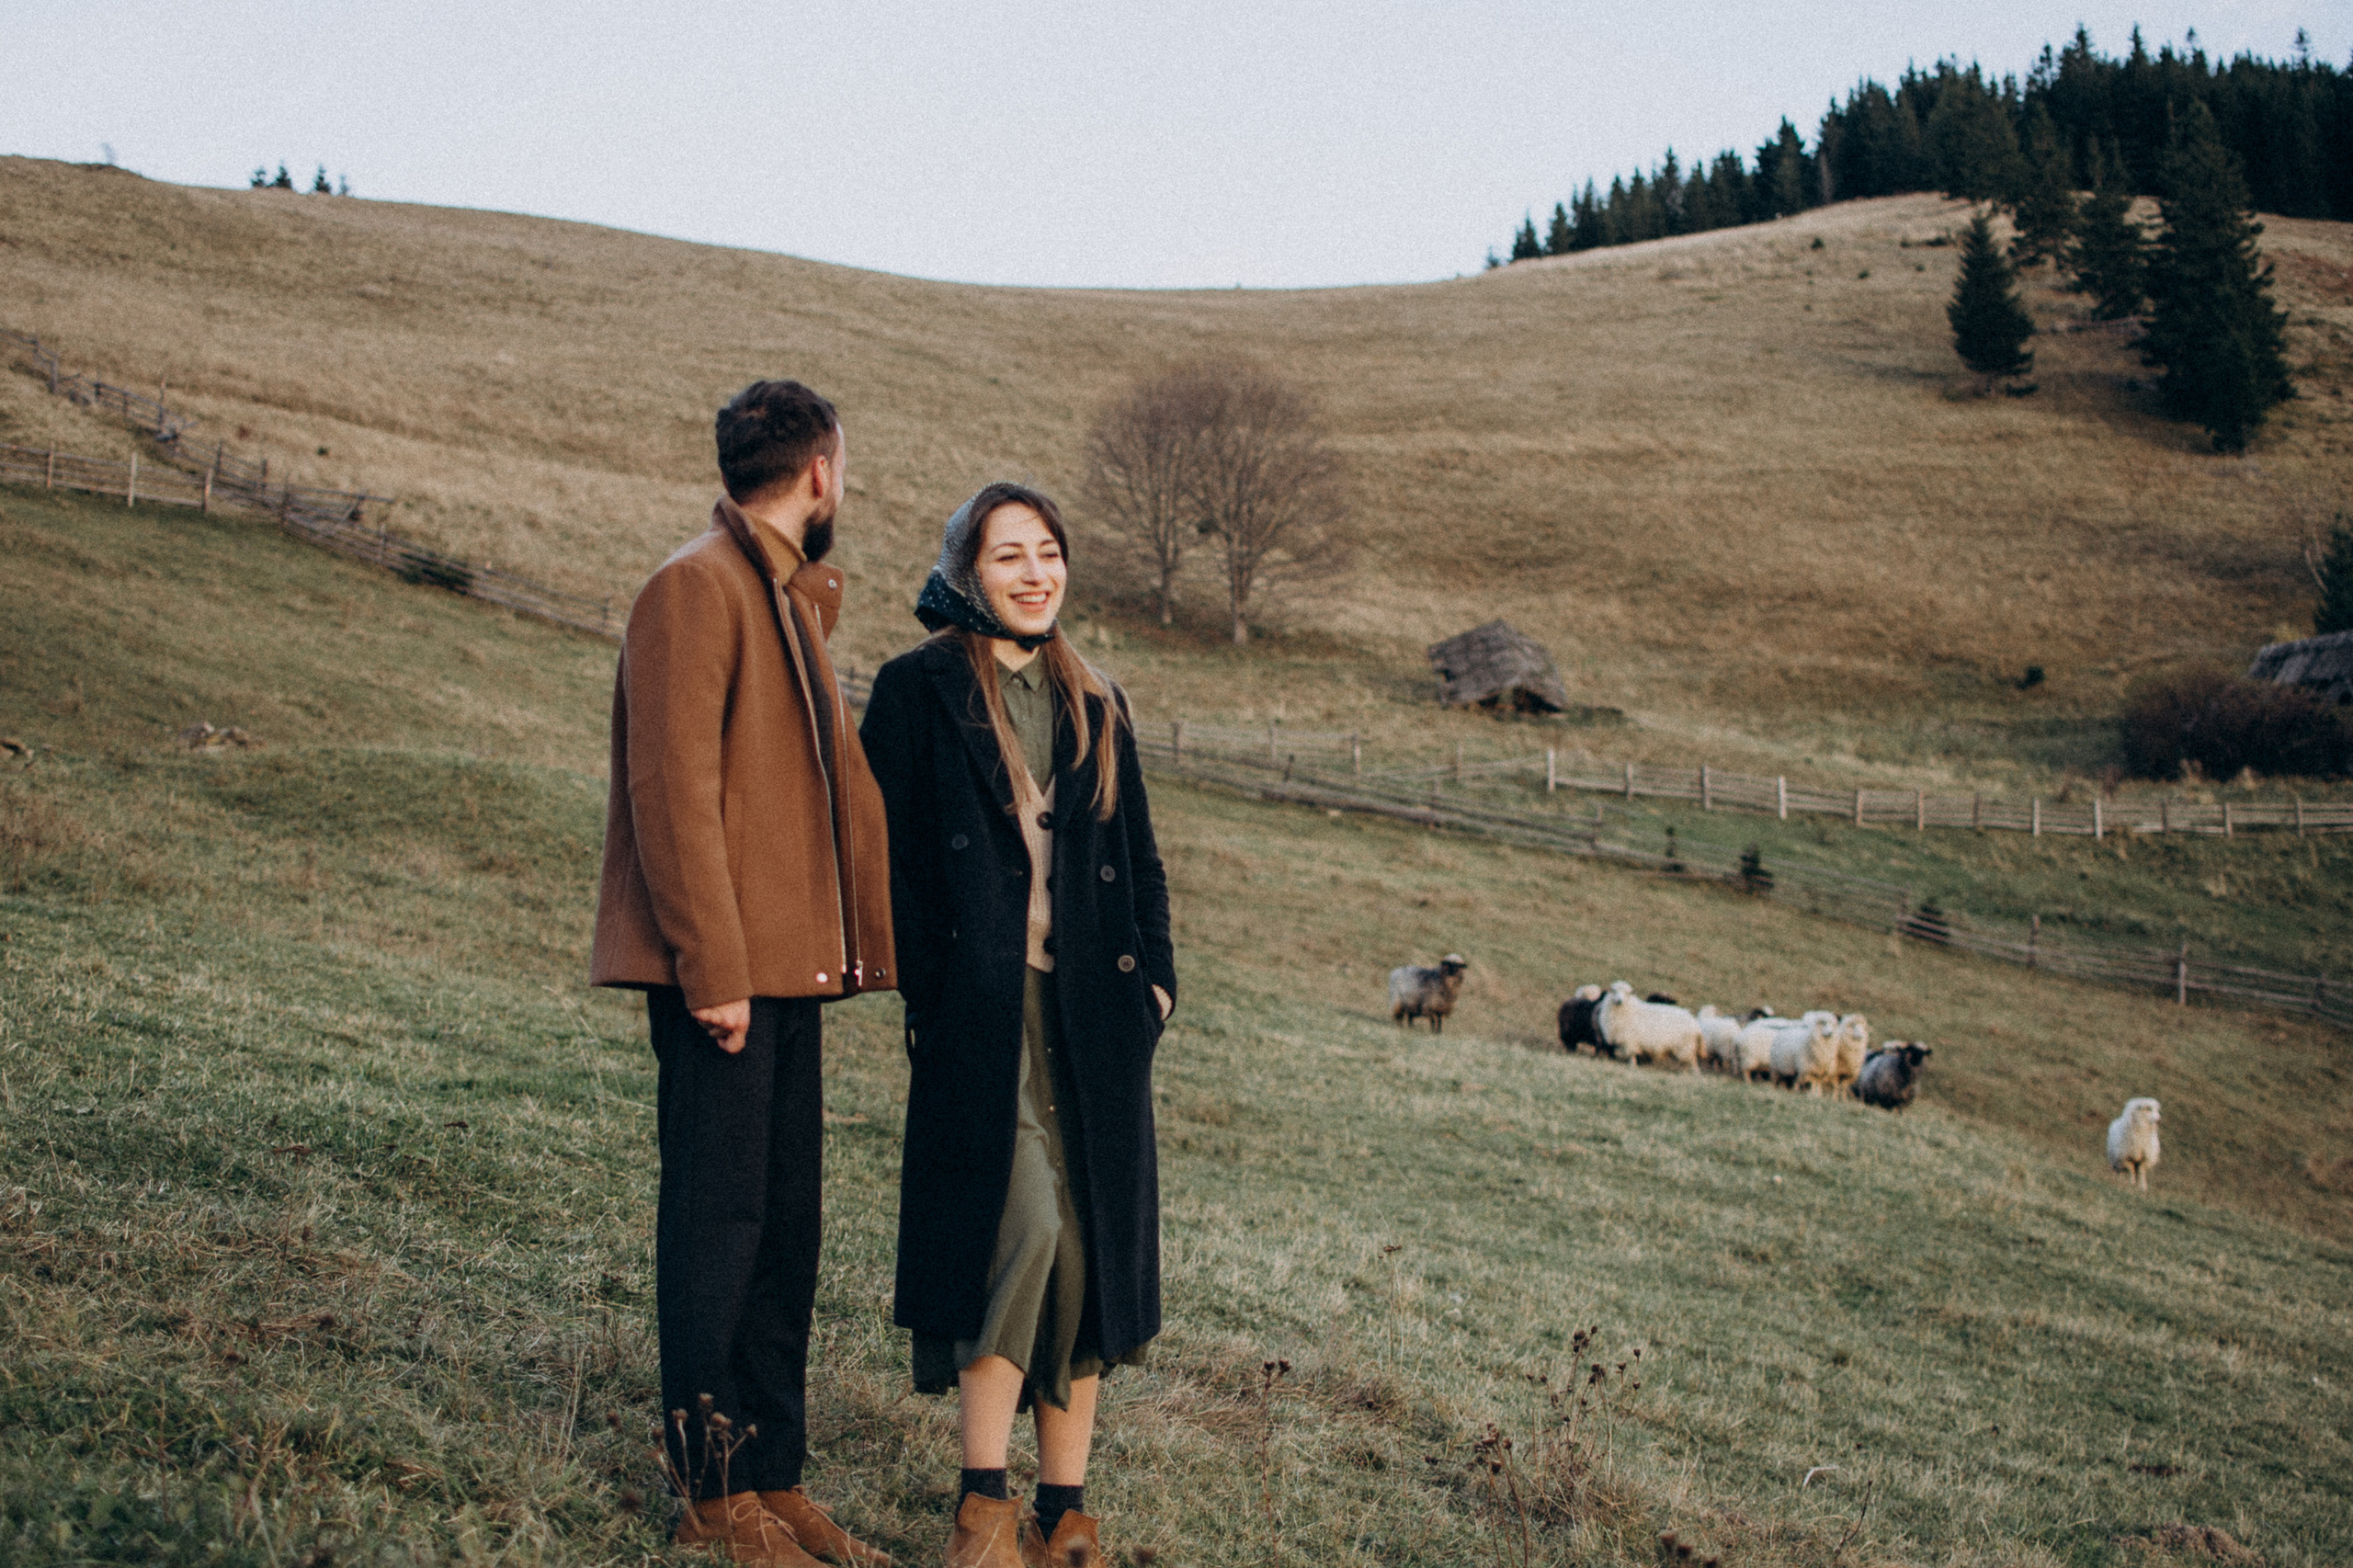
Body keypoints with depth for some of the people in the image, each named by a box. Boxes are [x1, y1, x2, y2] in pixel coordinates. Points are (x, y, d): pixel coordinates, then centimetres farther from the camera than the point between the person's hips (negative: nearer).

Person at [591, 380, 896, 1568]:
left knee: (783, 1220, 11)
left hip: (786, 965, 9)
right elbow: (674, 788, -17)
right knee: (718, 1216, -3)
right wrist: (711, 966, -20)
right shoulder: (697, 587, -10)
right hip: (724, 972, -9)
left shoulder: (790, 597, 21)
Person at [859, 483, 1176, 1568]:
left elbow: (1138, 859, 20)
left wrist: (1154, 973, 8)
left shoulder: (1095, 706, 17)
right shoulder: (917, 690, 3)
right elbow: (886, 849, -1)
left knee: (1092, 1245, 4)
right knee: (1022, 1224, -16)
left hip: (1092, 1007, 5)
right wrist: (930, 983, -8)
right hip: (981, 1010, -5)